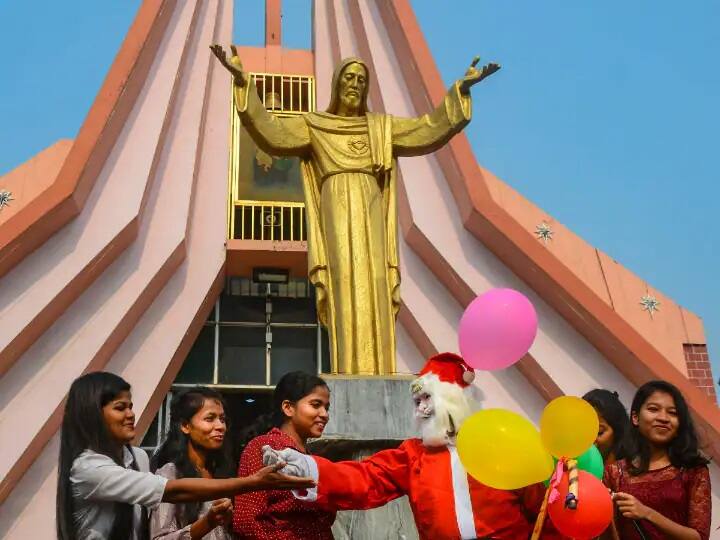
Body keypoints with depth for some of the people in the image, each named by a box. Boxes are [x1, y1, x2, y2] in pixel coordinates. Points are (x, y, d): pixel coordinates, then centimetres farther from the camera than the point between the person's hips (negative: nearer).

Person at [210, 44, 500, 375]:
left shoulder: (381, 127, 21)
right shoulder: (314, 125, 15)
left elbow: (430, 128, 14)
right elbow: (270, 132, 0)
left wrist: (461, 88, 8)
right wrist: (242, 81, -8)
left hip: (370, 220, 3)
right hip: (338, 218, -2)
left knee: (374, 298, -7)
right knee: (345, 294, -15)